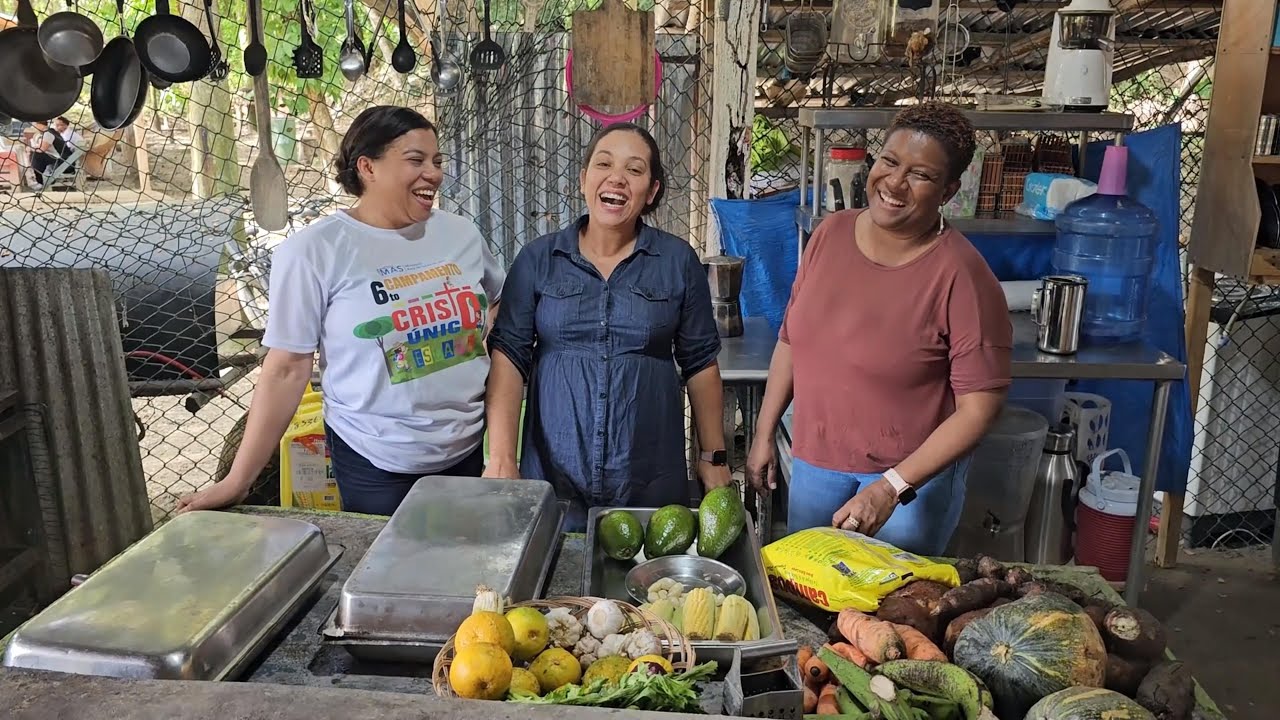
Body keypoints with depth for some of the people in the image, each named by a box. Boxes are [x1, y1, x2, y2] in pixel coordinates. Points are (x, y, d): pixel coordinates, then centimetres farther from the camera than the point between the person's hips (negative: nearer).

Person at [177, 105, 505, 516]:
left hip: (473, 448, 4)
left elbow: (500, 309, 14)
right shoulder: (315, 250, -11)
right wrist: (238, 480, -12)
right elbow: (287, 369, -10)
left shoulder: (460, 233, 1)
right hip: (377, 464, -4)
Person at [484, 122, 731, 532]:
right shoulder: (538, 260, 0)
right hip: (553, 472, 0)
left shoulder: (678, 262, 0)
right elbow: (509, 354, -5)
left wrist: (714, 460, 5)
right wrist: (501, 458, -14)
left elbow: (700, 363, 5)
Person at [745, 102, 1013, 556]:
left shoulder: (961, 275, -19)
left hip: (912, 474, -5)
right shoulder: (831, 233, -3)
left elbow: (979, 407, -18)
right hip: (814, 462, 5)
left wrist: (891, 488, -22)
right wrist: (764, 434, 8)